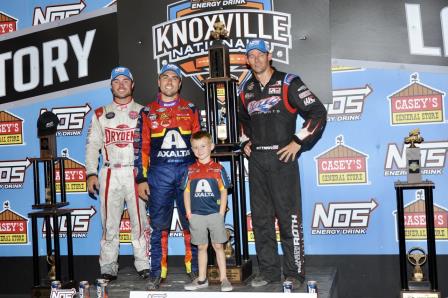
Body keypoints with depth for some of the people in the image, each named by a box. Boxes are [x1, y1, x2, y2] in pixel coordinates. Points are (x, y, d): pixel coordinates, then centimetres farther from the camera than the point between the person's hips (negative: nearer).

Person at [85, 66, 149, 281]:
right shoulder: (101, 114, 13)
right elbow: (92, 145, 11)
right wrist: (91, 173, 0)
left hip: (136, 173, -1)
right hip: (110, 174, 1)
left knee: (140, 221, -1)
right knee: (110, 222, 2)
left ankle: (144, 264, 7)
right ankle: (108, 267, 9)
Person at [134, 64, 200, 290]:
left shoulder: (190, 109, 11)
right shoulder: (147, 112, 9)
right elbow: (141, 147, 6)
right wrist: (141, 179, 0)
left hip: (188, 170, 1)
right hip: (159, 173, 0)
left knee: (191, 222, 3)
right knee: (159, 225, 2)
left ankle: (194, 269, 15)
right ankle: (157, 273, 10)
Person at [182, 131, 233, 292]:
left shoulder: (218, 169, 0)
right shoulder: (191, 170, 6)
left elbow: (224, 191, 0)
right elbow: (186, 192, 8)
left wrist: (221, 213, -6)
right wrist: (189, 213, 1)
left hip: (215, 214, -2)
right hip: (196, 215, 2)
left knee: (218, 246, 4)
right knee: (201, 247, 12)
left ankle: (223, 278, 12)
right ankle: (202, 279, 21)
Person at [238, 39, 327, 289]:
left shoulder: (288, 83, -3)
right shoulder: (247, 90, 14)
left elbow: (318, 112, -7)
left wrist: (298, 142, -10)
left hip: (282, 158, -6)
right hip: (256, 160, 6)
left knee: (289, 217, -4)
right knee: (261, 217, 9)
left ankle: (294, 273, 6)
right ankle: (269, 270, 19)